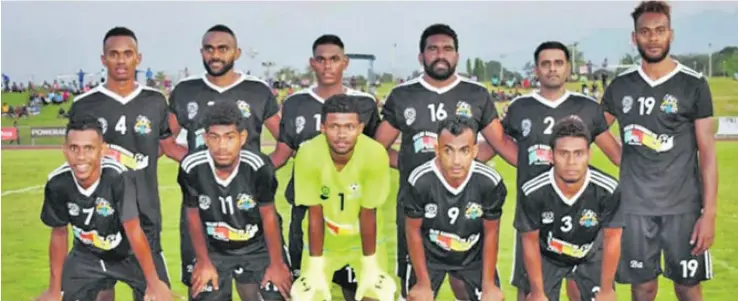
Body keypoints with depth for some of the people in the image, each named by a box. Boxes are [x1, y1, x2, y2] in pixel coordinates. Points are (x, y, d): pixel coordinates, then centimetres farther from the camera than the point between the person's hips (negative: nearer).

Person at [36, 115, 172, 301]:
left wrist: (154, 282, -23)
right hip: (86, 256, 4)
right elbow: (59, 233, -6)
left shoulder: (118, 177, -34)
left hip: (129, 254, -3)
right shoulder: (57, 183, -21)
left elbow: (134, 232, -28)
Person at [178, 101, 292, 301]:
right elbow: (194, 217, -7)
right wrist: (203, 261, 1)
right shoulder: (192, 168, -25)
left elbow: (268, 216, -15)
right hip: (215, 250, 1)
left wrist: (276, 263, -6)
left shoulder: (258, 167, -30)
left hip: (258, 247, -1)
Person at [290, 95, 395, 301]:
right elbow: (315, 215, -18)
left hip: (363, 237, 0)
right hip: (324, 238, 0)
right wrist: (315, 269, -14)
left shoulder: (375, 155, -31)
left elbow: (368, 214, -19)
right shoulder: (308, 155, -29)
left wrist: (370, 267, -12)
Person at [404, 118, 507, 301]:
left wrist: (488, 284, -6)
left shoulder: (490, 182, -28)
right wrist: (423, 283, -7)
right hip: (429, 254, -1)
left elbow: (491, 232, -11)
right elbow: (413, 231, -14)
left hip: (474, 256, 1)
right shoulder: (420, 181, -31)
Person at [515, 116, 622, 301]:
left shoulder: (607, 190, -32)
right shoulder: (533, 192, -32)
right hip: (547, 256, 0)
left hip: (592, 255, 1)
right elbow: (530, 241, -16)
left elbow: (612, 239, -16)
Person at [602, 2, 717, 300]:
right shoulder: (620, 86, 4)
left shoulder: (693, 85, -3)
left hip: (683, 205, -2)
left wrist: (709, 212, -9)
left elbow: (707, 151, -4)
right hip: (634, 205, 2)